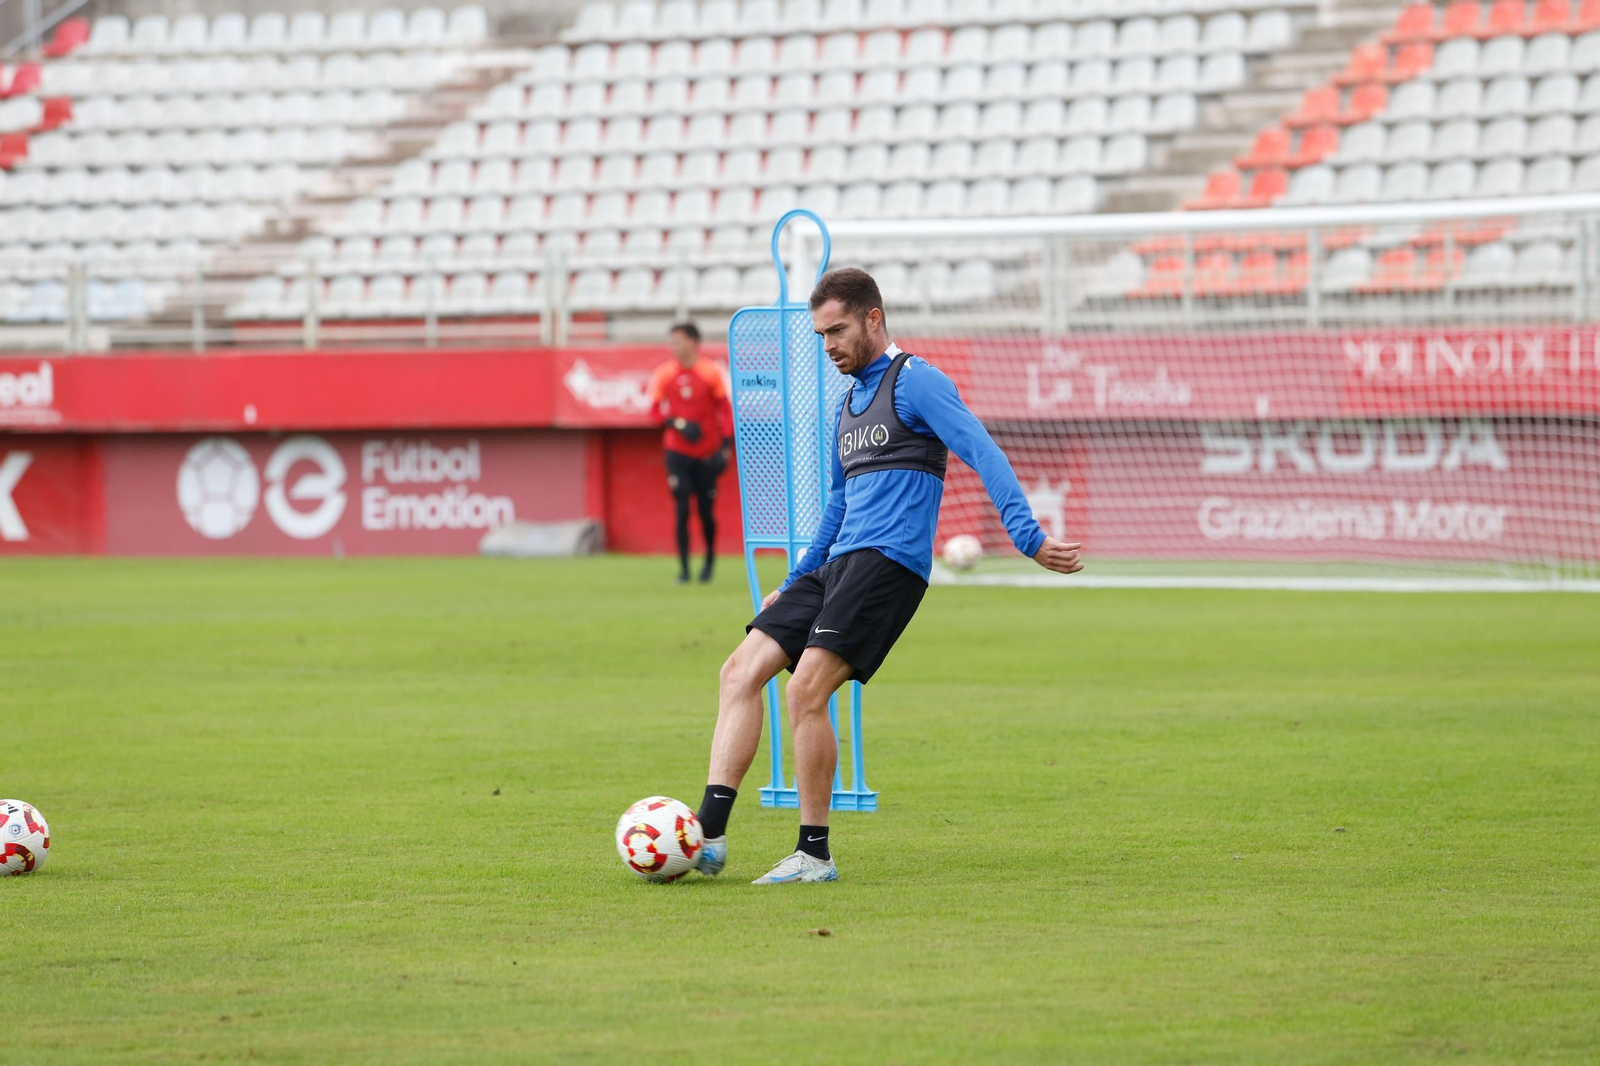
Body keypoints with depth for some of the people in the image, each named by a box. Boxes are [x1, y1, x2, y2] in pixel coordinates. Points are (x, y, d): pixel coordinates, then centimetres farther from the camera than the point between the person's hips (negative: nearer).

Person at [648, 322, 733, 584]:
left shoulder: (711, 372, -4)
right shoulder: (664, 373, 2)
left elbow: (726, 409, -1)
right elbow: (656, 409, 5)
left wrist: (726, 444, -8)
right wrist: (677, 424, -14)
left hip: (707, 453, -1)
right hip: (678, 452, 1)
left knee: (707, 511, 5)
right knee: (681, 511, -6)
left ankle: (710, 561, 27)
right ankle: (683, 569, -1)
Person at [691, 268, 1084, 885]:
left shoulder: (914, 382, -3)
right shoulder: (848, 406, 24)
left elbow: (982, 453, -13)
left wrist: (1027, 536, -23)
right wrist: (796, 580, 37)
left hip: (889, 561, -9)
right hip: (837, 563, 9)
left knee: (807, 688, -20)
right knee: (741, 670, -5)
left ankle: (814, 856, -12)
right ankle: (708, 834, -12)